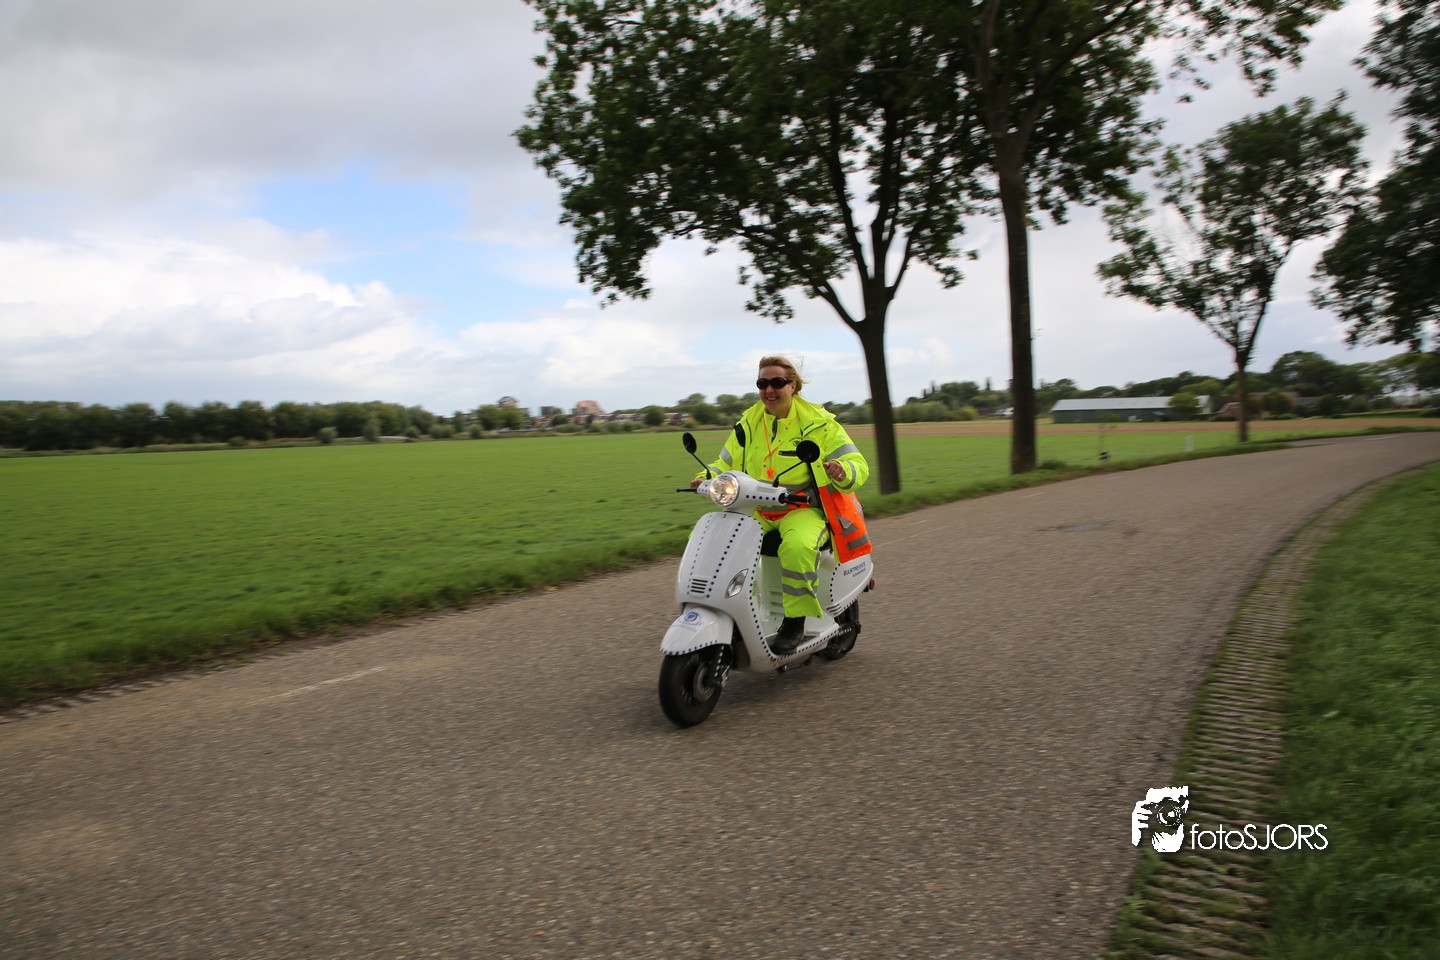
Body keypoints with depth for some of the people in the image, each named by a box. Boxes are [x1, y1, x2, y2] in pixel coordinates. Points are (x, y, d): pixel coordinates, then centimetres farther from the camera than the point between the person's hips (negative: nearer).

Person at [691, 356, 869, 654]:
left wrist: (842, 472, -31)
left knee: (798, 546, -39)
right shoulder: (748, 423, 11)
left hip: (803, 509, -5)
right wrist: (708, 478, -6)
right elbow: (727, 463, 17)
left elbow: (858, 464, -6)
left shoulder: (818, 422, -3)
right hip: (754, 510, 5)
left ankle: (795, 621, -21)